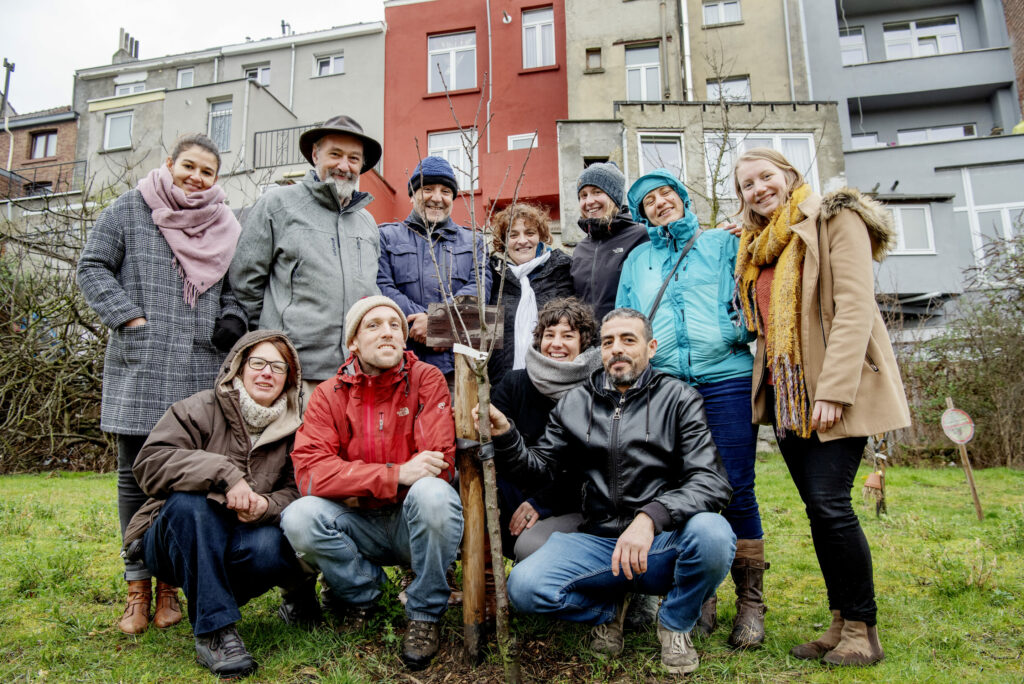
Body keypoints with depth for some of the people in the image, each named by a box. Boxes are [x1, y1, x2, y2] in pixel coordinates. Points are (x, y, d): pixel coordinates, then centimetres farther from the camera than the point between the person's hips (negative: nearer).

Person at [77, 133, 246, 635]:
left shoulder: (225, 227, 15)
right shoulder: (130, 209, 9)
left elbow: (236, 287, 20)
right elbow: (93, 267, 5)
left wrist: (233, 317, -1)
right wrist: (131, 319, -7)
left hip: (201, 369, 1)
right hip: (139, 367, -1)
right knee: (136, 472, 4)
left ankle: (170, 583, 16)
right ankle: (138, 585, 16)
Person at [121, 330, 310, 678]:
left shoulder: (291, 431, 2)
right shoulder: (201, 409, -9)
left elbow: (295, 492, -2)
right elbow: (150, 462, -20)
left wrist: (267, 506, -26)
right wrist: (224, 474, -32)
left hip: (230, 550, 1)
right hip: (174, 542, -1)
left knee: (272, 547, -33)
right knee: (191, 500, -35)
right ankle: (213, 630, -30)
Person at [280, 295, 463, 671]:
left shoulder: (426, 379, -7)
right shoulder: (328, 394, -2)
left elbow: (440, 464, -16)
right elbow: (310, 471, -17)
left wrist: (355, 487, -14)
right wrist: (396, 474, -27)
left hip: (415, 520, -2)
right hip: (360, 527, 2)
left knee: (433, 493, -33)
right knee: (299, 517, -24)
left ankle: (425, 614, -8)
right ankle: (363, 589, 6)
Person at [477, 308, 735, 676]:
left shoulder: (679, 398, 0)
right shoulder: (574, 404, 10)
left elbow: (711, 481, -11)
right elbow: (540, 465, 10)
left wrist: (651, 517, -28)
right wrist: (505, 436, -10)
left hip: (664, 546, -1)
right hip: (599, 541, 2)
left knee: (711, 533, -34)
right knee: (524, 587, -22)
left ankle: (675, 623, 1)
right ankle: (609, 607, 12)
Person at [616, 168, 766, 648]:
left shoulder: (723, 243, 13)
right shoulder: (636, 261, 20)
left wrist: (739, 329, -12)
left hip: (725, 379, -2)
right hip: (661, 385, 2)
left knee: (735, 490, -3)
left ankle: (750, 602, 13)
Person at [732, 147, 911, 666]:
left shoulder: (835, 220, -4)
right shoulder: (755, 246, 17)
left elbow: (854, 307, -14)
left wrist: (833, 390, -21)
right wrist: (766, 385, 8)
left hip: (833, 389, -6)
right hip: (786, 392, 6)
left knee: (829, 503, -10)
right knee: (817, 508, 7)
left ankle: (863, 630, 6)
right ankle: (841, 624, 17)